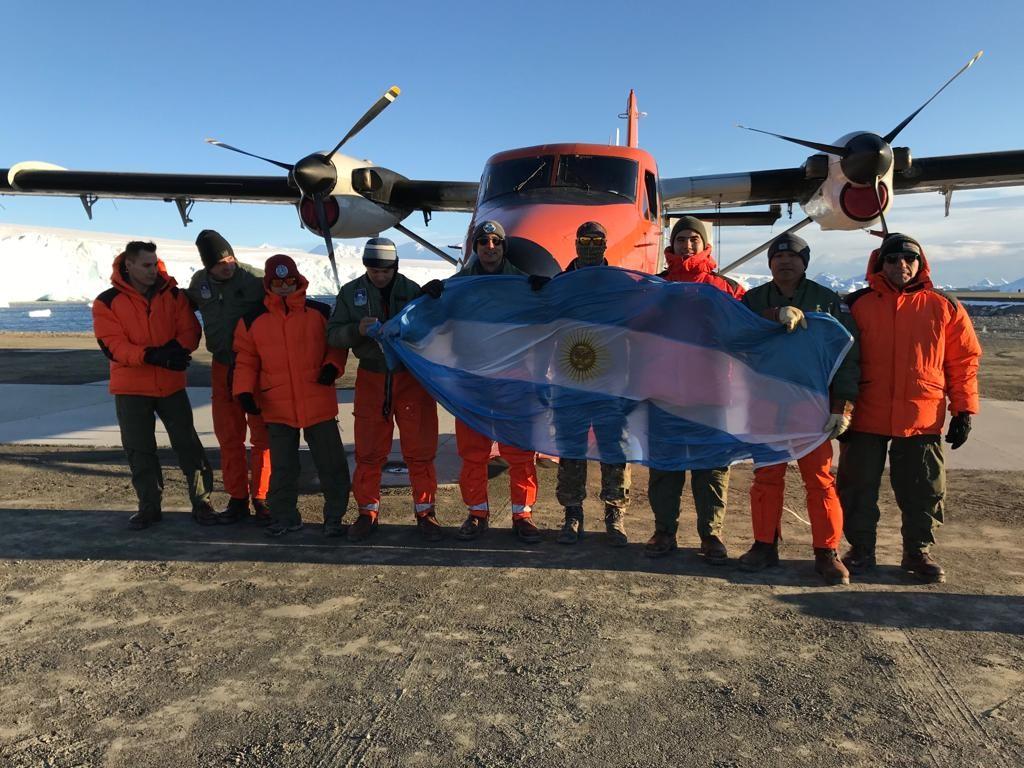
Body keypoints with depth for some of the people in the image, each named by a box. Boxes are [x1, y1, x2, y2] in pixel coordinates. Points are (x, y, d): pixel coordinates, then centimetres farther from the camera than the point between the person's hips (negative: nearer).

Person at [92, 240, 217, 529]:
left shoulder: (173, 294, 1)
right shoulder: (107, 302, -4)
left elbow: (190, 331, -2)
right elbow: (112, 345, -13)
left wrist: (176, 349, -24)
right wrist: (151, 355, -28)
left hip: (172, 384, 1)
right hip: (130, 387, 0)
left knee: (187, 443, 2)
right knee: (139, 451, 8)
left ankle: (201, 502, 12)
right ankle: (149, 506, 21)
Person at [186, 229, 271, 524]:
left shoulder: (256, 280, -13)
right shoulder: (199, 282, 1)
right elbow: (187, 306, 23)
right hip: (223, 367, 4)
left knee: (262, 436, 1)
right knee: (229, 437, 9)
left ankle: (261, 498, 12)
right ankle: (237, 498, 20)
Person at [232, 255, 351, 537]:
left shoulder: (320, 312, 2)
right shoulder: (253, 320, 4)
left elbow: (337, 344, 10)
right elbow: (245, 360, 7)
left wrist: (332, 365, -9)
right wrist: (244, 391, -5)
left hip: (319, 404, -1)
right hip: (277, 407, 1)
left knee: (332, 464, 4)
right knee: (282, 466, 11)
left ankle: (334, 517, 19)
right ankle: (285, 517, 27)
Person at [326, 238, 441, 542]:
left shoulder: (411, 290, 0)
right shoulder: (350, 292, 3)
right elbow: (333, 334, 0)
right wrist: (357, 329, -20)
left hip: (411, 377, -1)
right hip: (371, 379, 1)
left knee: (419, 451, 2)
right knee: (368, 452, 7)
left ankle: (425, 512, 15)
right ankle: (368, 512, 21)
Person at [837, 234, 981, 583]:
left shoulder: (944, 307, 4)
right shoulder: (856, 305, 1)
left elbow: (964, 361, 7)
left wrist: (963, 410, 3)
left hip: (923, 420, 1)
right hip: (865, 418, 0)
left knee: (923, 490, 9)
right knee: (857, 487, 7)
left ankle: (918, 552, 27)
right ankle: (860, 549, 23)